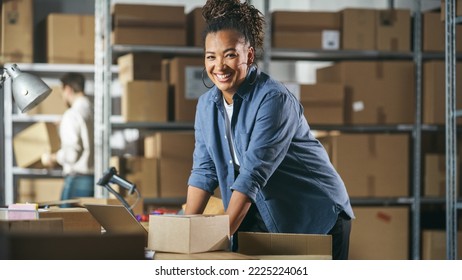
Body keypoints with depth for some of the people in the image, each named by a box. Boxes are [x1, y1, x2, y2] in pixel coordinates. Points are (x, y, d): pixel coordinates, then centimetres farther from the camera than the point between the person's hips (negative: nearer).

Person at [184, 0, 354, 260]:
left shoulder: (274, 99, -21)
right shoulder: (207, 105, 2)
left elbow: (253, 173, -27)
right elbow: (204, 171, 3)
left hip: (317, 219, -6)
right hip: (264, 220, 6)